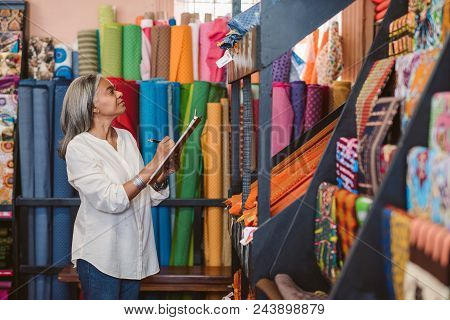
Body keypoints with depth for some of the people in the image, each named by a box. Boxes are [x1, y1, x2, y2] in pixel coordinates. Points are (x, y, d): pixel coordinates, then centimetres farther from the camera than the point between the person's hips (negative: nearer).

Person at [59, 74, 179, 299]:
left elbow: (148, 197, 9)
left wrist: (162, 176, -10)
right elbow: (111, 200, -23)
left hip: (132, 253, 6)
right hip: (100, 256, -6)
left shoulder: (127, 137, 6)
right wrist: (152, 167, -25)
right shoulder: (78, 148, -12)